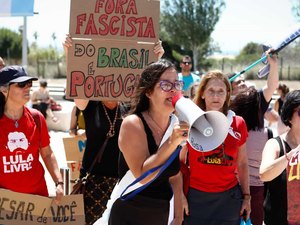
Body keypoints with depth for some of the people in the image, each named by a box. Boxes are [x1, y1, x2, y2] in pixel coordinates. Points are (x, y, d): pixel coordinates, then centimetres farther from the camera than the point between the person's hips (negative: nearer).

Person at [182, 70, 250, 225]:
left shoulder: (238, 123, 3)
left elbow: (242, 163, 12)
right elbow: (179, 161, 2)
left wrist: (246, 196, 9)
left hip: (229, 197, 2)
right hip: (196, 196, -2)